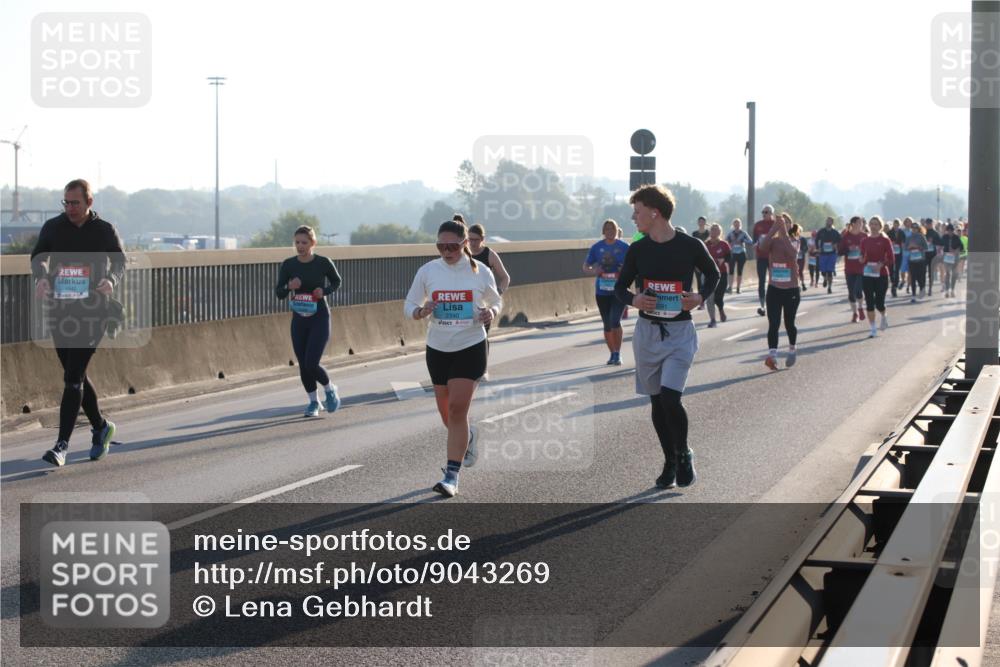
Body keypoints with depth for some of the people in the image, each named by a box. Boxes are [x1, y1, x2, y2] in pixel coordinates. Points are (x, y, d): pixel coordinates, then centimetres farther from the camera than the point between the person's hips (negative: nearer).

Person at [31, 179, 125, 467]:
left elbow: (120, 261, 6)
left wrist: (111, 280, -16)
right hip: (59, 310, 4)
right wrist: (41, 277, -18)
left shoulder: (104, 230, 2)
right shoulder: (53, 227, 7)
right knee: (75, 375, 12)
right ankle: (101, 426, 33)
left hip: (92, 312, -4)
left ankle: (62, 445, -11)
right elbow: (38, 256, 4)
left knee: (73, 377, -11)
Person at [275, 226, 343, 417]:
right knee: (303, 365, 6)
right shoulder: (288, 265, -4)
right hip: (299, 321, 3)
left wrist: (324, 291, -12)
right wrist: (289, 287, -22)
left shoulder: (323, 263, -9)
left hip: (320, 319, -3)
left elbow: (337, 282, 8)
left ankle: (330, 390, 15)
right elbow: (278, 293, 0)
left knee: (312, 364, -14)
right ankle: (313, 401, 28)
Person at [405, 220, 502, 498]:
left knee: (457, 409, -13)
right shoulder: (427, 271, -2)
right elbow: (409, 305, 6)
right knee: (446, 411, 13)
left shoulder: (480, 271, -4)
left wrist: (491, 313, -12)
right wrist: (421, 312, -17)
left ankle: (452, 475, -9)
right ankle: (468, 437, 49)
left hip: (470, 347, -3)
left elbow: (496, 301, 11)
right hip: (437, 349, 3)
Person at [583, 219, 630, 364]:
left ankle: (618, 353, -4)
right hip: (602, 291, 3)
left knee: (615, 321, -17)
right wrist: (594, 271, -12)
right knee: (607, 324, 8)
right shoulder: (596, 248, 4)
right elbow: (585, 267, 9)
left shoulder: (624, 247, -2)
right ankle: (613, 354, 23)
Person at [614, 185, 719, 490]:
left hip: (680, 332, -4)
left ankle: (684, 455, 7)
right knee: (657, 400, 8)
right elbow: (620, 286, 10)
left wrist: (701, 297, -8)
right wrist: (633, 299, -12)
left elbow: (713, 273, 11)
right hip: (647, 332, 4)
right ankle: (670, 462, 23)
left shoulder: (691, 246, -7)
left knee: (670, 398, -16)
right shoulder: (637, 250, 1)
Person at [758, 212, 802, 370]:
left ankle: (792, 350, 36)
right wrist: (774, 229, -28)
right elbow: (762, 247, -23)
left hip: (791, 290, -1)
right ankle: (772, 356, -20)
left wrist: (784, 232, -32)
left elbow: (793, 253, -27)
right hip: (774, 289, 1)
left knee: (789, 324, 12)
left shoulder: (794, 240, -3)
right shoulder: (773, 240, 1)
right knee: (773, 324, -12)